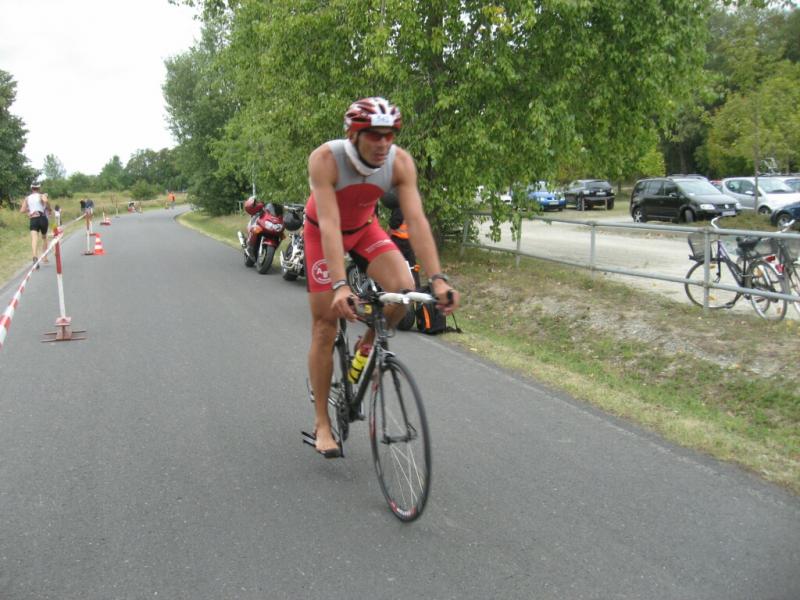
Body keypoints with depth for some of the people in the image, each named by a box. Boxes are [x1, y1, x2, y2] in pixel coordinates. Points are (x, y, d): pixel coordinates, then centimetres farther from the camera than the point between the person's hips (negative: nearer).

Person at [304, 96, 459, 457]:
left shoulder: (400, 162, -26)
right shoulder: (325, 159, -34)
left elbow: (416, 220, -32)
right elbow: (329, 224, -42)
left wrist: (437, 278, -43)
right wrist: (340, 286, -52)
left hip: (364, 228, 3)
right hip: (322, 232, -2)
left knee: (403, 289, -25)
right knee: (325, 326, -5)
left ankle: (367, 346, 7)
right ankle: (322, 423, 8)